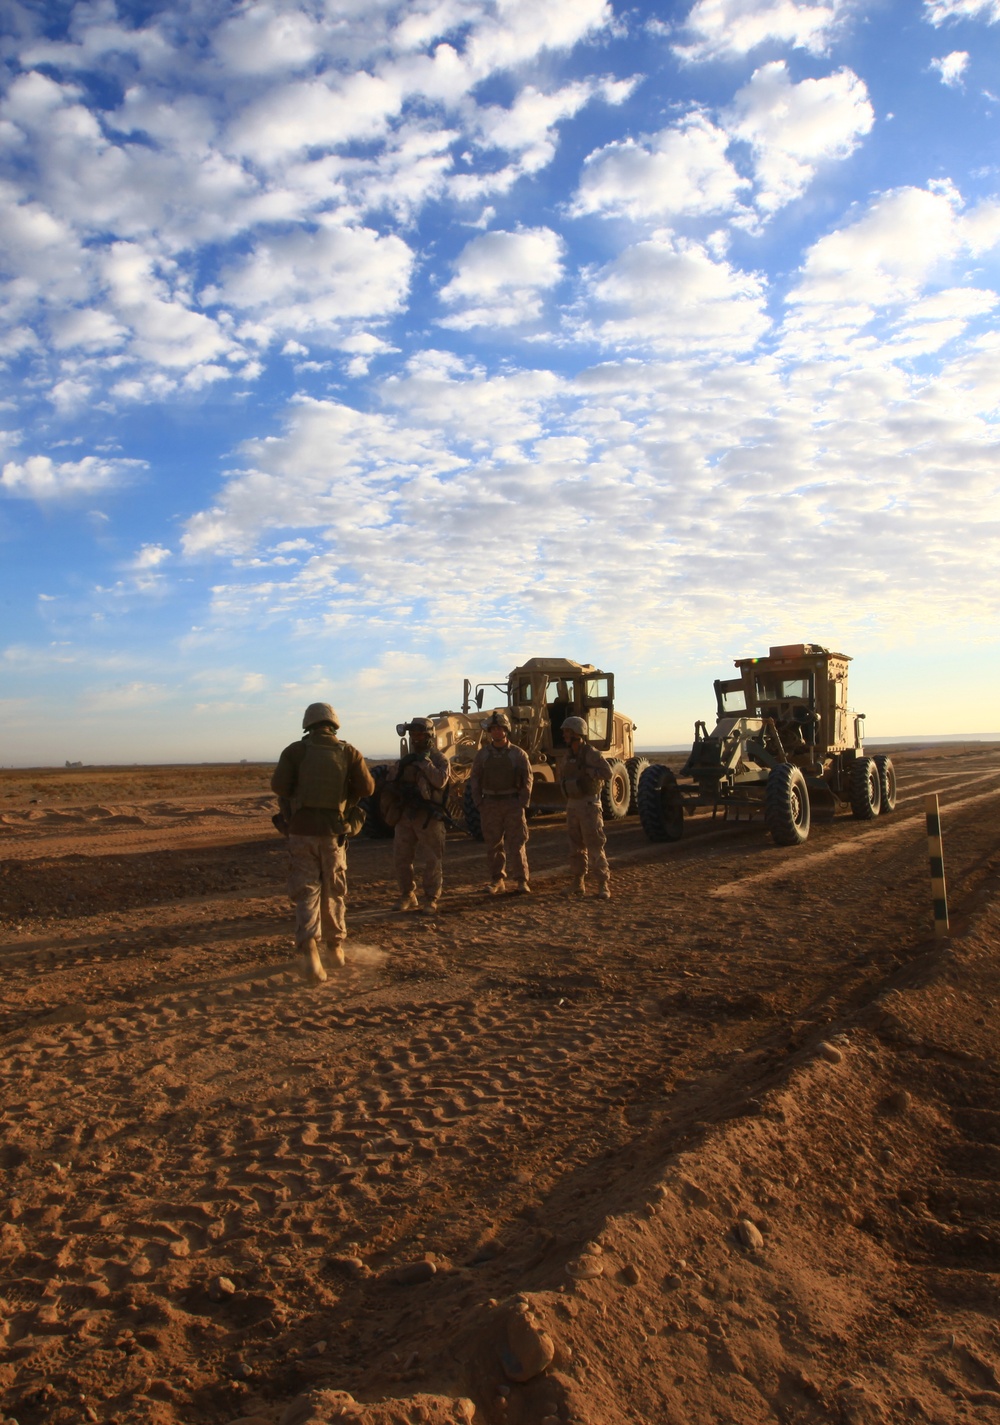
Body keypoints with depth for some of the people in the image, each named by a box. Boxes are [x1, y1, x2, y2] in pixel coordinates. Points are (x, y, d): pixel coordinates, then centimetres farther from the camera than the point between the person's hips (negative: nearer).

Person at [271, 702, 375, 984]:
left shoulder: (295, 751, -3)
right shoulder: (348, 752, 0)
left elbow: (278, 785, -11)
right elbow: (367, 787, -4)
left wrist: (297, 794, 10)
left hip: (302, 829, -1)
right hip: (333, 831, 1)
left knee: (306, 890, 2)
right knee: (334, 892, 16)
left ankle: (308, 945, -17)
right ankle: (335, 946, 28)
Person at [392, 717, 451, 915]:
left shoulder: (438, 759, -3)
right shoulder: (405, 760, 15)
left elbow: (440, 780, -20)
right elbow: (396, 784, 23)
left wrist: (424, 763, -17)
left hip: (428, 817, -6)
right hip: (406, 815, 6)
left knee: (433, 860, -2)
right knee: (400, 858, 8)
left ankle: (431, 899, 8)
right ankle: (407, 895, 22)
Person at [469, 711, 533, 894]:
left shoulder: (518, 754, 1)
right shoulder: (482, 754, 7)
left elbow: (527, 780, 1)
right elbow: (474, 779, 8)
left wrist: (523, 804, -7)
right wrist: (479, 802, -1)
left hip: (513, 803, -2)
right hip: (490, 804, 2)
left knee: (517, 844, -4)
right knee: (493, 844, 7)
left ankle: (521, 881, 1)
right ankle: (497, 880, 15)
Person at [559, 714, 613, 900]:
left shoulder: (591, 754, -12)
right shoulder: (569, 756, 13)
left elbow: (607, 773, -22)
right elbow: (563, 775, 28)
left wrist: (586, 771, -20)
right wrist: (564, 783, 7)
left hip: (589, 805, -8)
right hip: (572, 805, 8)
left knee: (594, 846, -8)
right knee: (576, 847, 10)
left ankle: (604, 885, -4)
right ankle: (578, 884, 17)